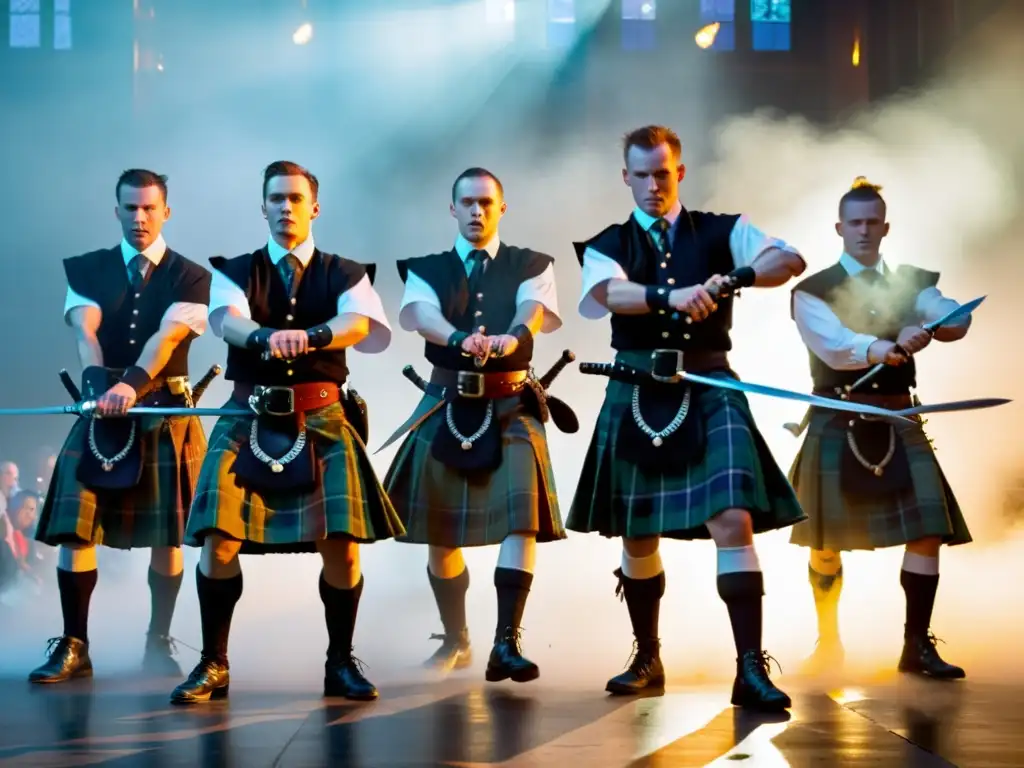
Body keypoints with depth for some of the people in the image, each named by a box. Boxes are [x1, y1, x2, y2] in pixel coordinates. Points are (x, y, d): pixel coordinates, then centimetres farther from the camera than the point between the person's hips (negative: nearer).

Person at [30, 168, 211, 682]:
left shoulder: (189, 277, 1)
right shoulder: (85, 270, 7)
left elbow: (168, 336, -16)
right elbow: (85, 332, -10)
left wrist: (131, 385, -33)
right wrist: (98, 385, -30)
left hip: (167, 414, -1)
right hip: (100, 411, 1)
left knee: (166, 533, 2)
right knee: (73, 527, -6)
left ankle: (159, 642, 14)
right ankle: (73, 646, -1)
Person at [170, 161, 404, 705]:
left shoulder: (345, 274, 8)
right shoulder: (235, 271, 9)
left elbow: (357, 322, -14)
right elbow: (226, 319, -14)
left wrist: (309, 336, -36)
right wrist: (263, 336, -38)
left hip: (322, 419, 0)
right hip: (248, 419, 0)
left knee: (340, 543, -9)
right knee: (219, 539, -11)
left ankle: (341, 662, 10)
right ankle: (213, 665, 2)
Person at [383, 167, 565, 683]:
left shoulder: (530, 266, 7)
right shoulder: (427, 269, 8)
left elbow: (534, 309, -14)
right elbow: (421, 314, -14)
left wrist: (512, 337, -39)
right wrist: (460, 339, -36)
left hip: (510, 407, -1)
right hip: (446, 408, 2)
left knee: (521, 517, -17)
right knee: (439, 529, 6)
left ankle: (507, 642, -18)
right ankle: (455, 641, 23)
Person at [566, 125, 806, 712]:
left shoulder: (720, 232, 8)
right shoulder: (608, 245, 9)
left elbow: (791, 260, -6)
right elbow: (603, 294, -15)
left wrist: (736, 278, -25)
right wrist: (669, 297, -32)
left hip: (709, 392, -2)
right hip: (636, 396, 2)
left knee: (734, 520, -15)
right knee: (637, 533, 9)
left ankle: (751, 668, -14)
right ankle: (648, 659, 25)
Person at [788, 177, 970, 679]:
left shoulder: (911, 283, 9)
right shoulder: (812, 291, -1)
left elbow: (957, 320, -10)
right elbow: (833, 346, -20)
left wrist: (925, 329, -33)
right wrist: (885, 349, -38)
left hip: (898, 424, 2)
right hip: (838, 424, -2)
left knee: (928, 528, -11)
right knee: (826, 542, 6)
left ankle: (917, 646, -3)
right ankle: (829, 642, 26)